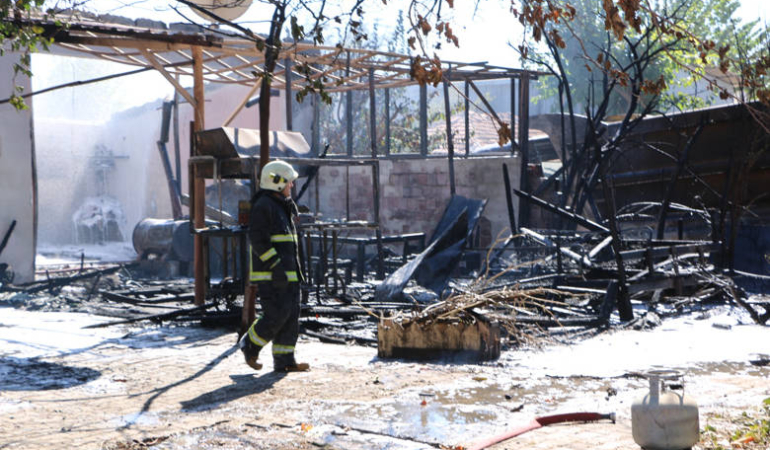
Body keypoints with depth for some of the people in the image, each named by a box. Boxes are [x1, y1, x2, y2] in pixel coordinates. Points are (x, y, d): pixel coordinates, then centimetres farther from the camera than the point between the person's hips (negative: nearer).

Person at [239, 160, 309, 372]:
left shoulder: (283, 206, 21)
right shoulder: (263, 205, -11)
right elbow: (258, 239, -18)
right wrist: (275, 265, -24)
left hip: (287, 273, 10)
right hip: (269, 275, -10)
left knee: (291, 315, 5)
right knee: (277, 314, -12)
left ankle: (284, 360, 8)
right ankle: (249, 345, 8)